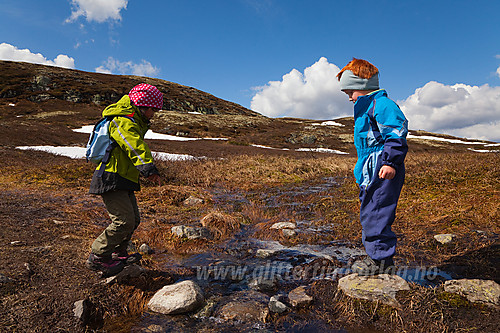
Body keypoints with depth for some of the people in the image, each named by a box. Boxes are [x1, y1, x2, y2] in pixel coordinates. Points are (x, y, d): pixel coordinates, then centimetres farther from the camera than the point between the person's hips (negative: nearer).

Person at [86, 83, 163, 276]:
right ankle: (97, 258, 2)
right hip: (111, 180, -11)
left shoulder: (134, 122, 20)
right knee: (124, 221, -14)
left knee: (133, 219, 16)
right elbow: (136, 147, -33)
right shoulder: (124, 122, -14)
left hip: (123, 181, 11)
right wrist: (148, 168, -46)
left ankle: (117, 253, 34)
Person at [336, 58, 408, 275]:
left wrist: (390, 162, -25)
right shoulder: (365, 109, 22)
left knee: (377, 215, -7)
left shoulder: (381, 104, -10)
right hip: (371, 172, 11)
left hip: (384, 172, -11)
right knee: (368, 214, 15)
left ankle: (382, 260, 6)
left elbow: (396, 133, -19)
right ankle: (377, 257, 27)